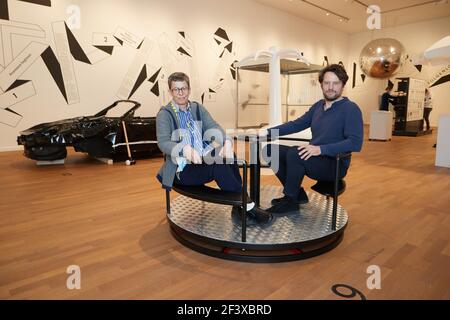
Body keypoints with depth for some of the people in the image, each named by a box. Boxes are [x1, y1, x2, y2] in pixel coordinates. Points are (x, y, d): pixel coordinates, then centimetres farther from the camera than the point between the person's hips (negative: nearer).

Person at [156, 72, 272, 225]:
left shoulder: (198, 108, 11)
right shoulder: (164, 114, -2)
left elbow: (214, 127, -3)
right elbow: (163, 143, -18)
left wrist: (227, 142, -26)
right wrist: (185, 149, -39)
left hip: (203, 160, 5)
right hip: (182, 169, -4)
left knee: (228, 155, -26)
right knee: (218, 164, -31)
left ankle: (239, 207, -19)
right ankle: (246, 205, -18)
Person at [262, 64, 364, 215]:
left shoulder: (351, 109, -11)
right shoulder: (318, 105, 12)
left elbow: (355, 143, -21)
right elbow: (296, 124, 15)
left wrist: (321, 149, -31)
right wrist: (268, 132, 4)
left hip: (335, 165, -7)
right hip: (313, 159, 8)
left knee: (294, 153, -32)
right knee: (270, 150, -3)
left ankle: (290, 201, -12)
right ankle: (296, 193, 7)